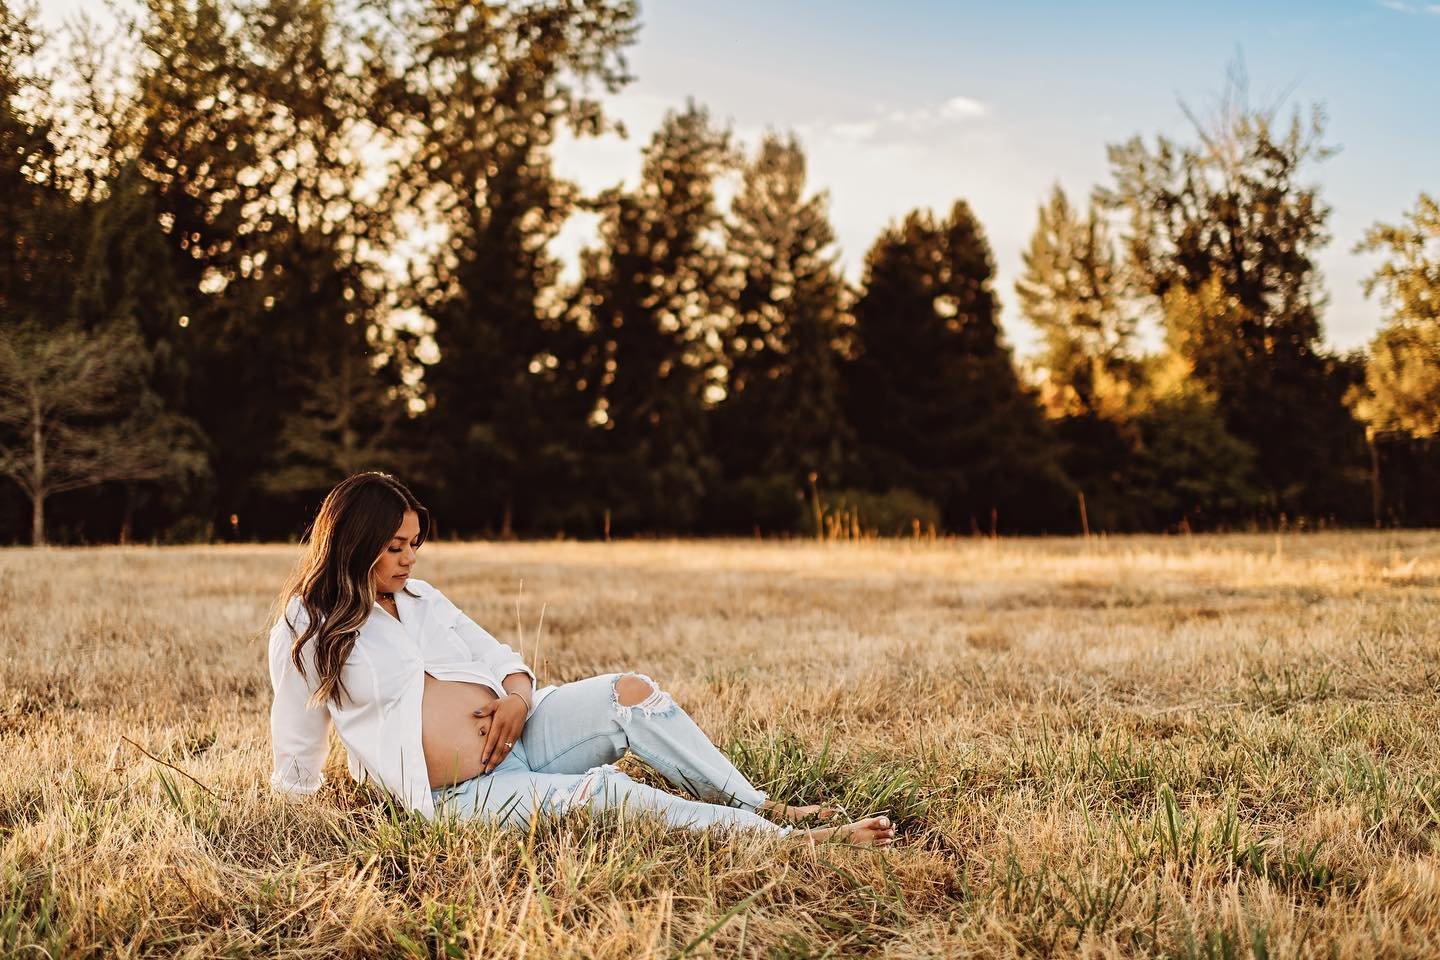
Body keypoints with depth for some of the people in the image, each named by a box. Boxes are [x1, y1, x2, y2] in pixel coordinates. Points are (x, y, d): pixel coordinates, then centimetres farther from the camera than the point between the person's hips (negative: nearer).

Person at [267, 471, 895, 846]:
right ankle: (794, 844, -30)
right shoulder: (306, 630, -2)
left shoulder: (419, 597, 14)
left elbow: (501, 655, 16)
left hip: (515, 731, 7)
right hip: (461, 796, -7)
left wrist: (518, 696, -4)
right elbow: (296, 757, 7)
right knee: (605, 792, -28)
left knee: (630, 693, -17)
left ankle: (761, 808, -14)